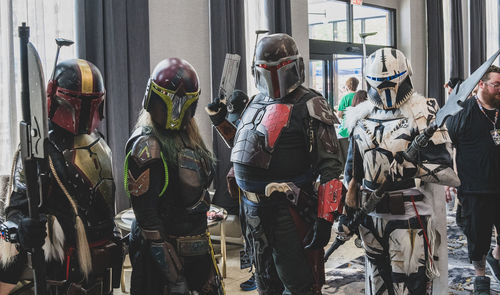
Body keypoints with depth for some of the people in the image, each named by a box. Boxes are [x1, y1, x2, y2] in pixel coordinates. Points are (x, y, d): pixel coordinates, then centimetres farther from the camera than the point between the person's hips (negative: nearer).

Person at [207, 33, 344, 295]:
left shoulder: (308, 107, -12)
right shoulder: (256, 103, 11)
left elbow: (330, 167, -16)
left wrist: (324, 219, -21)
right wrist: (221, 122, 16)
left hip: (289, 211, -7)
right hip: (254, 209, 8)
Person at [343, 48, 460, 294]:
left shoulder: (423, 115, -7)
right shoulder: (361, 118, 10)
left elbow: (443, 167, -12)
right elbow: (352, 170, 17)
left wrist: (409, 169, -26)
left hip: (409, 216, -5)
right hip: (370, 216, 6)